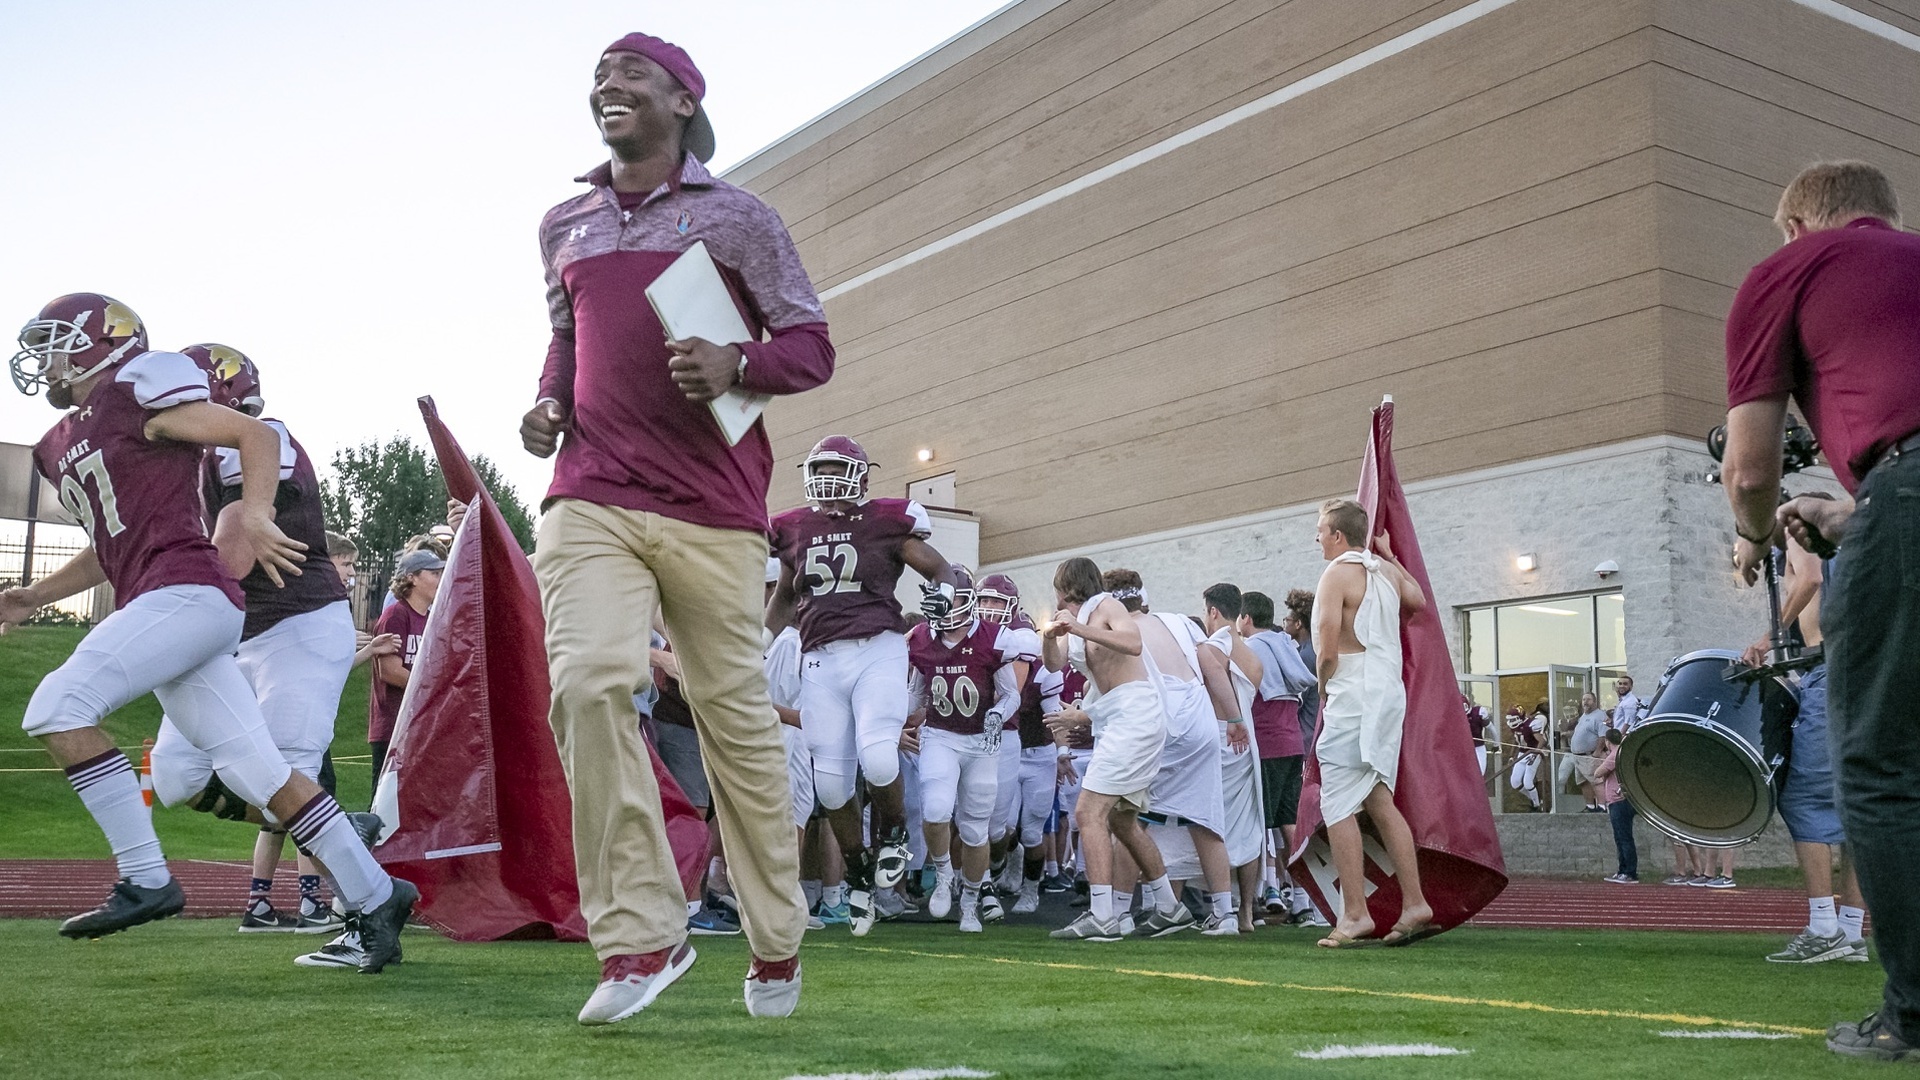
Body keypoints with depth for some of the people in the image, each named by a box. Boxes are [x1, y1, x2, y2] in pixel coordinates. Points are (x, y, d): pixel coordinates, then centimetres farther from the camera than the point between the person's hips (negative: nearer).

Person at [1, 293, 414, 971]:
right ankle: (374, 896, 6)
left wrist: (253, 514, -23)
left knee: (57, 708, -16)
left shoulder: (133, 394, -1)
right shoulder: (61, 446, 25)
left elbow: (257, 435, -7)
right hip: (155, 607, 8)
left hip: (186, 592, -8)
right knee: (258, 774, 2)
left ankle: (144, 881, -13)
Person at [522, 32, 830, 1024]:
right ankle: (640, 939, -12)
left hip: (712, 513, -2)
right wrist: (547, 404, 9)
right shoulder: (562, 227, 17)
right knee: (587, 684, -20)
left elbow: (811, 347, 2)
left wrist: (736, 364, -18)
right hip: (590, 499, 3)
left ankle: (776, 945, 20)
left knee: (736, 719, 3)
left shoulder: (737, 217, 4)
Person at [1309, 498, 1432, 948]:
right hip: (1390, 694, 9)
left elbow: (1327, 650, -17)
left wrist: (1323, 687, 1)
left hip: (1353, 699, -9)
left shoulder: (1338, 574, -11)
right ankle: (1414, 905, 10)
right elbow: (1418, 599, 35)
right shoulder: (1386, 571, 12)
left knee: (1338, 808, -5)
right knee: (1380, 802, 13)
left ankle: (1355, 915, -8)